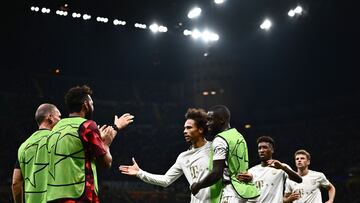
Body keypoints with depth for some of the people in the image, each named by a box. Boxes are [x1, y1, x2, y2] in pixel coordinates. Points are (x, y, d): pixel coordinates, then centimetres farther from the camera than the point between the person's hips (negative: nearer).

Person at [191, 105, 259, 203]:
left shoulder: (220, 140, -12)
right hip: (243, 190, 10)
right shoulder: (239, 136, 17)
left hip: (231, 191, -10)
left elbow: (216, 173, -18)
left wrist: (198, 186, -6)